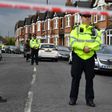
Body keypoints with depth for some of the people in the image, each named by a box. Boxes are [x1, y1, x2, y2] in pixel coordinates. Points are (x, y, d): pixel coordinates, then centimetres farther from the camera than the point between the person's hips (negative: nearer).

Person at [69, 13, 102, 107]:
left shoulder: (95, 31, 9)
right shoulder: (76, 30, 4)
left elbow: (98, 43, -4)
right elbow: (73, 42, -10)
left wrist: (89, 48, -20)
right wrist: (83, 47, -21)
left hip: (90, 58, 2)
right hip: (77, 57, -1)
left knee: (89, 79, 6)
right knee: (75, 78, 4)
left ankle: (89, 99, 14)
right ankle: (73, 98, 13)